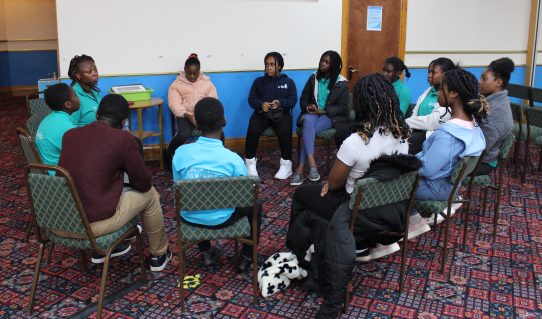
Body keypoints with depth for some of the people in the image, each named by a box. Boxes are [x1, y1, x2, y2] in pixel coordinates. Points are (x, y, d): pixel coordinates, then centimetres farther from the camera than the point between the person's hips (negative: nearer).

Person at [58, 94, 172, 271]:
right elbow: (144, 183, -2)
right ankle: (159, 255, 32)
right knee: (149, 194, 17)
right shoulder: (123, 138, -12)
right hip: (95, 224, -6)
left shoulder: (69, 134, 5)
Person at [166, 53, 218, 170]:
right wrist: (188, 116, -22)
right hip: (185, 116, -2)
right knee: (184, 135, -34)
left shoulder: (208, 83, 15)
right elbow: (175, 104, -5)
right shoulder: (176, 84, 8)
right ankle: (169, 156, -5)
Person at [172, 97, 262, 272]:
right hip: (220, 219, -2)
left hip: (190, 217, 3)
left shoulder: (180, 153, -16)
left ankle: (206, 253, 40)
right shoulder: (233, 159, -22)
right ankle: (246, 258, 30)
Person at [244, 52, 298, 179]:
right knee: (252, 130, -29)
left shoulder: (288, 81, 14)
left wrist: (280, 103, -18)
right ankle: (250, 162, -11)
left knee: (285, 131, -33)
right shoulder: (259, 81, 16)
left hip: (281, 113, -1)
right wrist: (261, 104, -16)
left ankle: (286, 164, -18)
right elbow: (251, 99, 8)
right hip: (262, 112, 1)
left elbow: (293, 100, 3)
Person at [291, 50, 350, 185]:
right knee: (308, 121, -35)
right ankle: (311, 164, -44)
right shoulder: (313, 78, 8)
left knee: (309, 130, -32)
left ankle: (301, 168, -32)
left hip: (330, 116, -3)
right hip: (312, 113, 3)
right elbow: (303, 99, 12)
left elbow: (342, 107, -6)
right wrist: (308, 108, -10)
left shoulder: (342, 83, -3)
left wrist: (323, 111, -16)